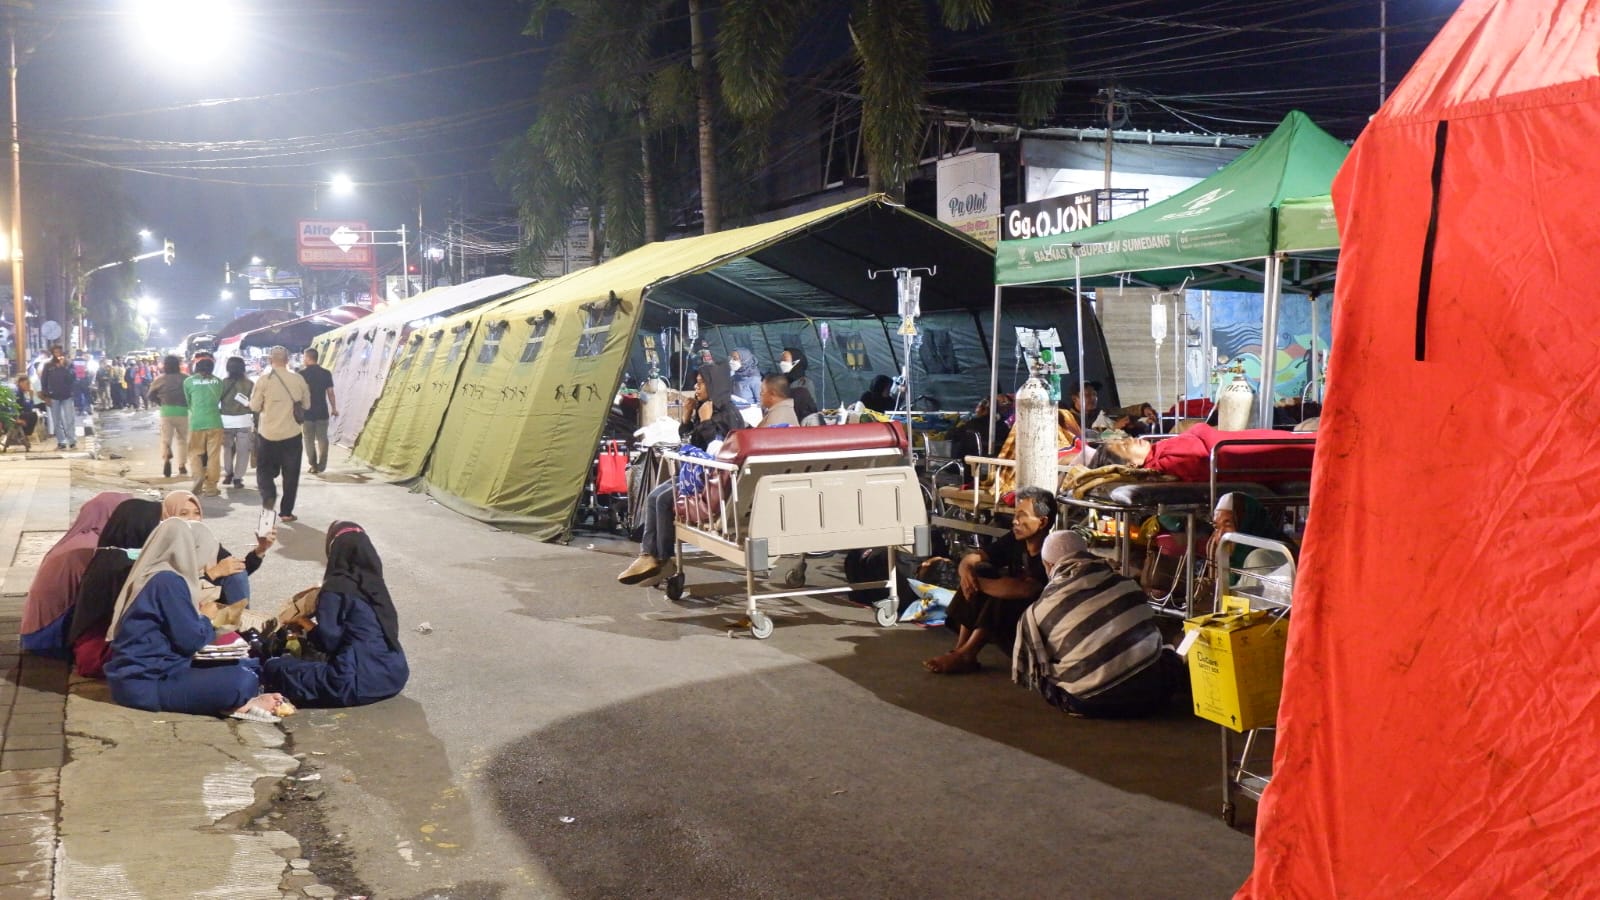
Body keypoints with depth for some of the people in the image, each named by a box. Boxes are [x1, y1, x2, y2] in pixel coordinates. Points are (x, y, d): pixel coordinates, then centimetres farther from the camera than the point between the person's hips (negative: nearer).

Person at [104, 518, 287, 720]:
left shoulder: (153, 576, 14)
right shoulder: (168, 581, -15)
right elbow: (191, 640, -16)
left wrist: (198, 617, 8)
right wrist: (205, 620, 3)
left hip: (151, 672, 11)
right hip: (145, 684, -11)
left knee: (248, 666, 15)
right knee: (242, 681, -27)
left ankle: (238, 701, -8)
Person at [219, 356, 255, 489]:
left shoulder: (223, 383, -1)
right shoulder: (249, 383, -2)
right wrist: (256, 423, 4)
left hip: (226, 421, 2)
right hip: (244, 421, -2)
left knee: (228, 448, 22)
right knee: (243, 451, 5)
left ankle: (228, 473, 26)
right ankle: (237, 478, 1)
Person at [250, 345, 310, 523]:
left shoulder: (264, 380, -9)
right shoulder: (298, 380, -2)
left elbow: (254, 406, -4)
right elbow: (307, 405, 8)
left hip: (268, 434, -1)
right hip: (292, 434, 1)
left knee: (264, 469, 15)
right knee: (290, 474, 10)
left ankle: (268, 495, -12)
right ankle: (286, 512, 12)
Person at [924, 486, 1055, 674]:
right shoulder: (1015, 541, -2)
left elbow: (1023, 589, -39)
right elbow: (970, 559, 0)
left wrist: (979, 583, -29)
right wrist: (966, 571, -24)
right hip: (1007, 617, 8)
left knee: (1002, 594, -31)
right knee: (979, 571, -9)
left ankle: (965, 656, -24)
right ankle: (961, 648, -16)